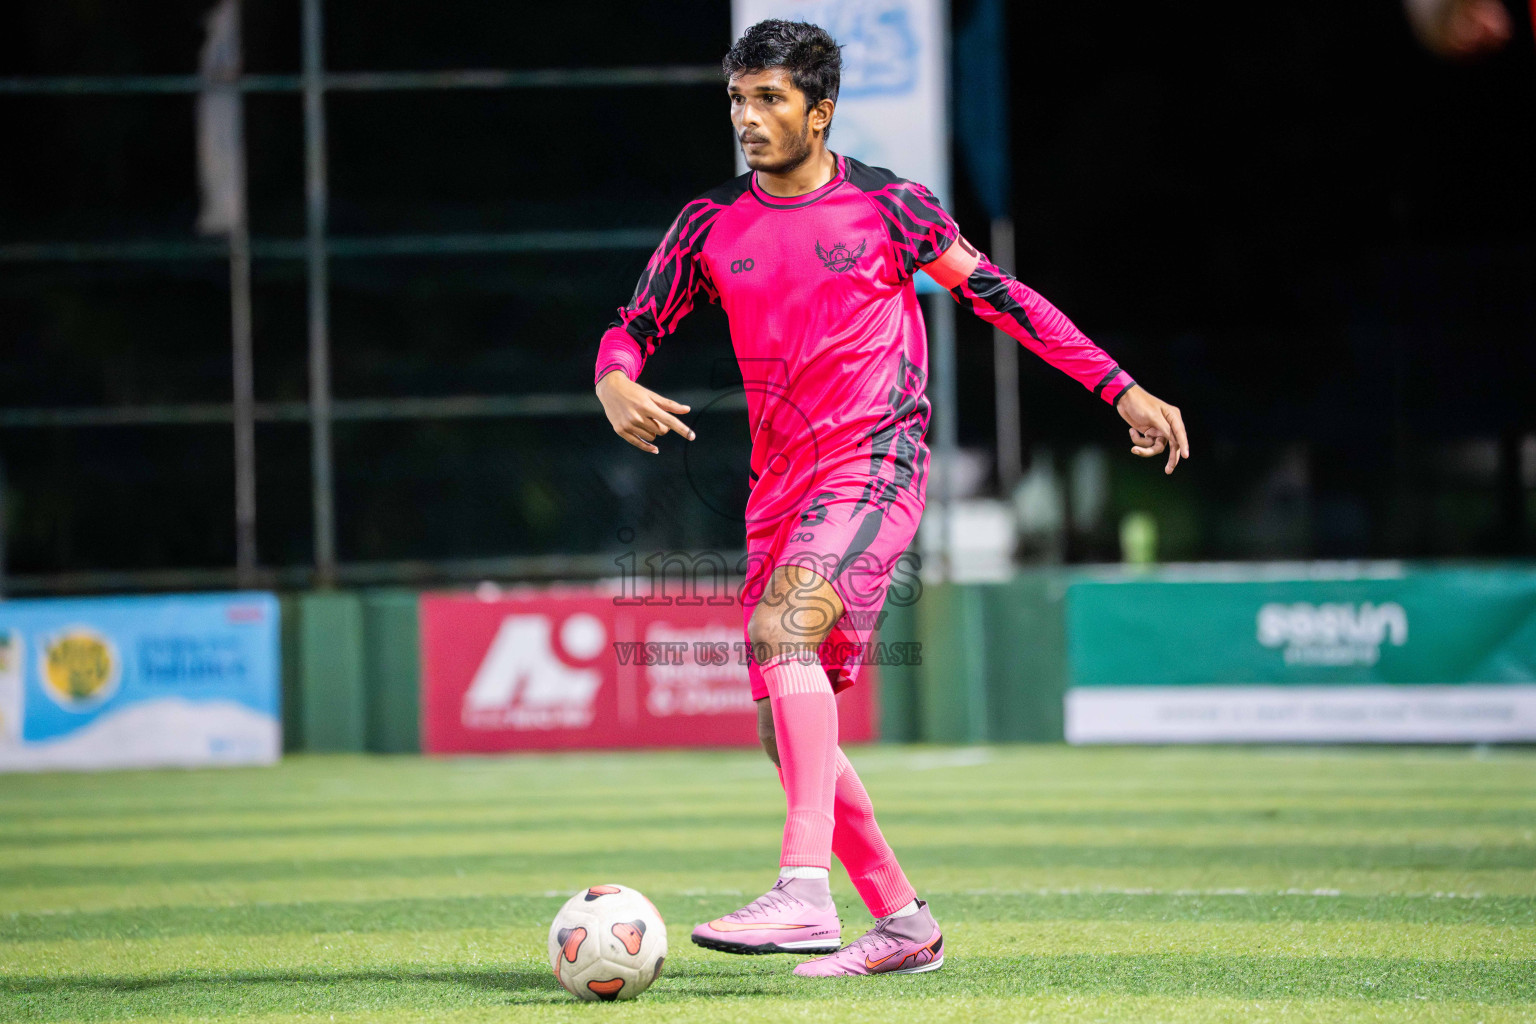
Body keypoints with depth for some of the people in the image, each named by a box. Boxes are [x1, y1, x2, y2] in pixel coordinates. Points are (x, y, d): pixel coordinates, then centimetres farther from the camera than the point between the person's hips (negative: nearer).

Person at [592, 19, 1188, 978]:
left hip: (876, 468, -6)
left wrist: (1122, 389, 3)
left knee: (782, 626, -30)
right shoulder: (712, 225, 8)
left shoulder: (887, 206, -1)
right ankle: (903, 923, 20)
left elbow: (1000, 295, 6)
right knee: (791, 734, 4)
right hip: (780, 486, 6)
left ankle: (806, 894, -38)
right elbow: (634, 326, 14)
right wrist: (616, 383, -11)